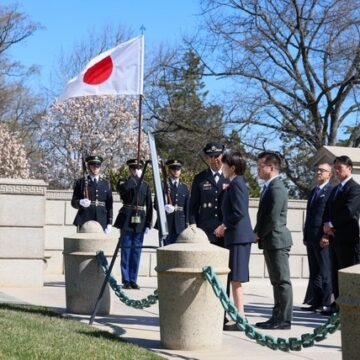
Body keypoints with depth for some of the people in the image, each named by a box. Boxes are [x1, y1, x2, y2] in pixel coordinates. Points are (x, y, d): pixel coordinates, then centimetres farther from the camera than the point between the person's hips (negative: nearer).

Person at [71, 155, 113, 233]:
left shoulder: (106, 184, 14)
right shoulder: (81, 182, 7)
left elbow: (109, 205, 10)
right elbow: (73, 202, 6)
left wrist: (109, 224, 2)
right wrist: (81, 202, -17)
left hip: (101, 221, 2)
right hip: (84, 220, -2)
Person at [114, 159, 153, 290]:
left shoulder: (145, 186, 10)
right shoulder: (124, 184, 2)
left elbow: (149, 206, 7)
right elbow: (124, 189, -25)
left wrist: (148, 224, 1)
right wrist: (133, 177, -15)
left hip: (140, 221, 3)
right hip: (127, 221, -2)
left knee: (136, 251, 5)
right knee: (126, 250, 0)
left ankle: (133, 280, 10)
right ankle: (126, 280, 4)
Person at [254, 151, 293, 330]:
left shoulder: (277, 188, -16)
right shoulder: (269, 187, 15)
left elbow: (273, 218, -21)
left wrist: (258, 234, -9)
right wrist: (259, 234, 8)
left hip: (276, 240, -10)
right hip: (270, 241, 10)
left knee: (282, 281, -5)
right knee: (277, 281, 14)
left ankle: (284, 319, -1)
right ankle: (278, 317, 20)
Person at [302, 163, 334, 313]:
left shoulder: (332, 191, -7)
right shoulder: (314, 191, 19)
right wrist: (306, 236, 15)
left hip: (323, 238, -8)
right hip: (312, 238, 8)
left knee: (325, 272, -3)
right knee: (314, 272, 9)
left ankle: (326, 303, 0)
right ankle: (315, 302, 12)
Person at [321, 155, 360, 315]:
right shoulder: (335, 189, 19)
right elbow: (327, 212, 15)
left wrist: (331, 224, -11)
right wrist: (326, 232, 2)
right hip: (334, 238, 8)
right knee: (336, 273, 11)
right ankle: (338, 303, 17)